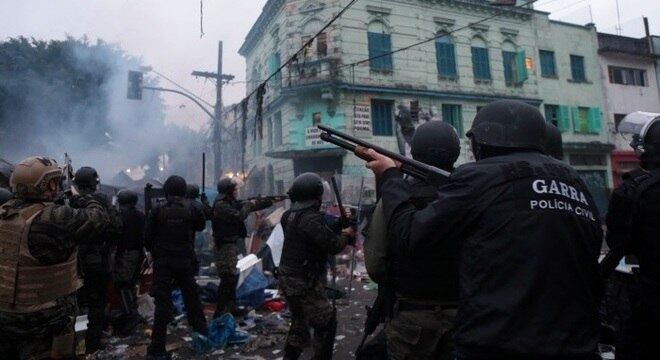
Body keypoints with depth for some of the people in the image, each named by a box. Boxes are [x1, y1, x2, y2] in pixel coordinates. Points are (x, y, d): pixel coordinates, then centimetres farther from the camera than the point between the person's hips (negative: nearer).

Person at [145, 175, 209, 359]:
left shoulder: (158, 211, -8)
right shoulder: (191, 209, -5)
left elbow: (147, 236, -4)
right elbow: (200, 226, 11)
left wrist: (153, 251, 12)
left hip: (163, 261, -1)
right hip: (185, 261, 1)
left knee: (162, 302, 2)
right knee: (192, 296, 18)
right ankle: (202, 332, 31)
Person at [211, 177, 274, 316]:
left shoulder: (231, 203, 11)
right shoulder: (221, 205, -17)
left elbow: (250, 207, 15)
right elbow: (239, 216, -26)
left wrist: (271, 201, 12)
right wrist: (249, 204, -10)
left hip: (232, 245, 10)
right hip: (225, 247, -10)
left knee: (232, 277, 17)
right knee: (228, 279, -8)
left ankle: (231, 308, 29)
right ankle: (220, 312, -1)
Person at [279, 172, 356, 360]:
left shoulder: (291, 215, 6)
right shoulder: (310, 218, -23)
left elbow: (323, 234, 12)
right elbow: (332, 245, -21)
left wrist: (341, 223, 6)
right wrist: (346, 234, -2)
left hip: (289, 280, 9)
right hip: (305, 284, -9)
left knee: (300, 323, 25)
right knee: (327, 324, 7)